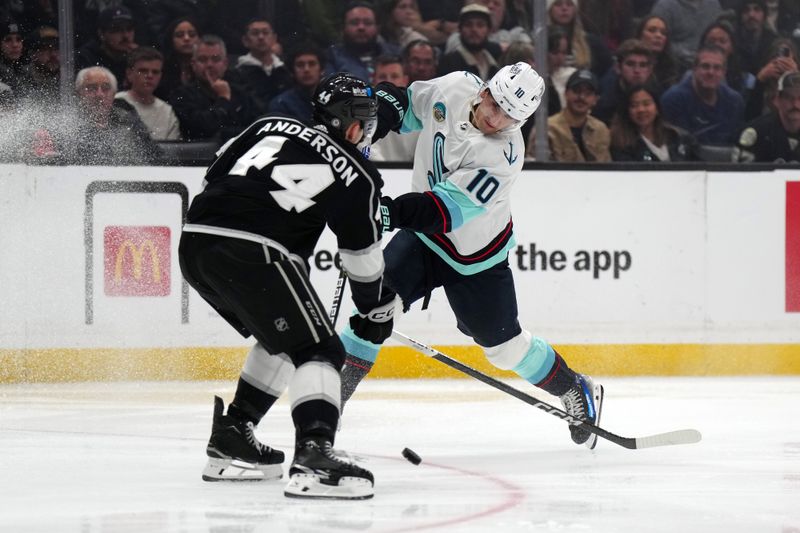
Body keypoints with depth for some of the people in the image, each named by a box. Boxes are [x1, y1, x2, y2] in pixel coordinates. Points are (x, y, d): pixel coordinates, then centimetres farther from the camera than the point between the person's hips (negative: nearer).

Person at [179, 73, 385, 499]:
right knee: (318, 349, -5)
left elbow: (215, 175, 26)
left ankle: (231, 437, 27)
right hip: (249, 252, -7)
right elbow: (363, 255, 15)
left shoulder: (271, 127, 23)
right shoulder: (356, 175, 9)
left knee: (282, 338, 27)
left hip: (194, 241, 7)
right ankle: (313, 456, -27)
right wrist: (374, 309, 31)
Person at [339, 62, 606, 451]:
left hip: (476, 257, -4)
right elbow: (407, 104, 6)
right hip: (424, 233, 4)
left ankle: (576, 392, 30)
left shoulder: (502, 154, -32)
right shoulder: (455, 88, -15)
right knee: (379, 295, -17)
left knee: (503, 343, 6)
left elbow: (448, 208, -39)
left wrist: (395, 212, -50)